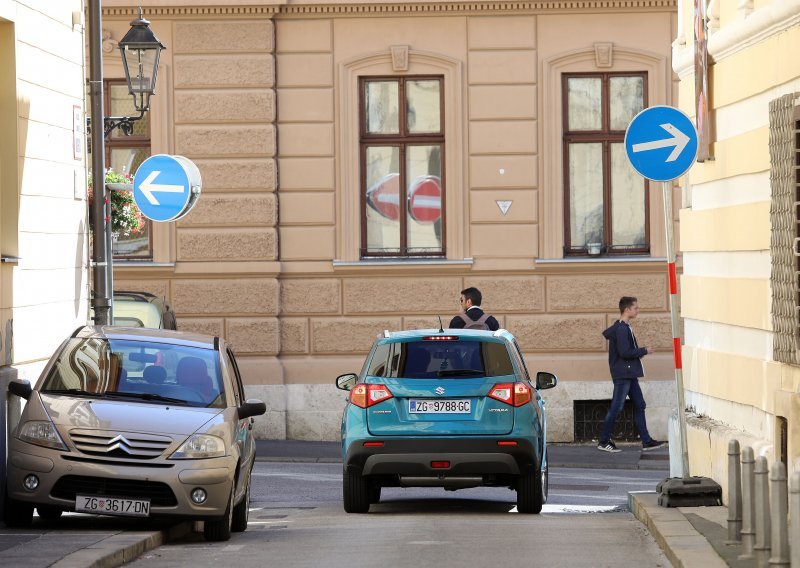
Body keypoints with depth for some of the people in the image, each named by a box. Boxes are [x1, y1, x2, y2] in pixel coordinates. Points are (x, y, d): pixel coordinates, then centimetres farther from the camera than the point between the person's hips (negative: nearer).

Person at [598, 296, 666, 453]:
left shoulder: (620, 327, 12)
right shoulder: (622, 329, -18)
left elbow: (606, 333, 27)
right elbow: (624, 352, -24)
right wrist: (644, 351, -12)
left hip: (629, 375, 11)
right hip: (622, 374, -11)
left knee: (639, 405, 9)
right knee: (616, 408, -5)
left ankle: (646, 441, 10)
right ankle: (604, 441, 2)